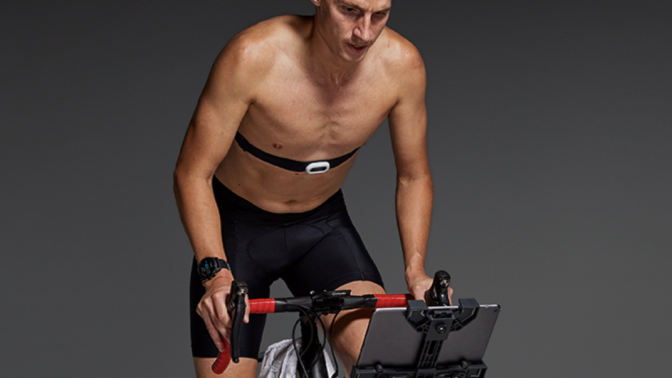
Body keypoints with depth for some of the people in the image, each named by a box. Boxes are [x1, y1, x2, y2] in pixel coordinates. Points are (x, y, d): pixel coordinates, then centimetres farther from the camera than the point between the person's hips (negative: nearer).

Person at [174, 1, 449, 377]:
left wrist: (416, 271, -15)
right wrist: (215, 273, -34)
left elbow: (413, 177, -2)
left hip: (324, 224, 2)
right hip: (238, 223, -2)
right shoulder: (253, 56, -29)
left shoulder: (402, 64, -20)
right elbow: (193, 175, -21)